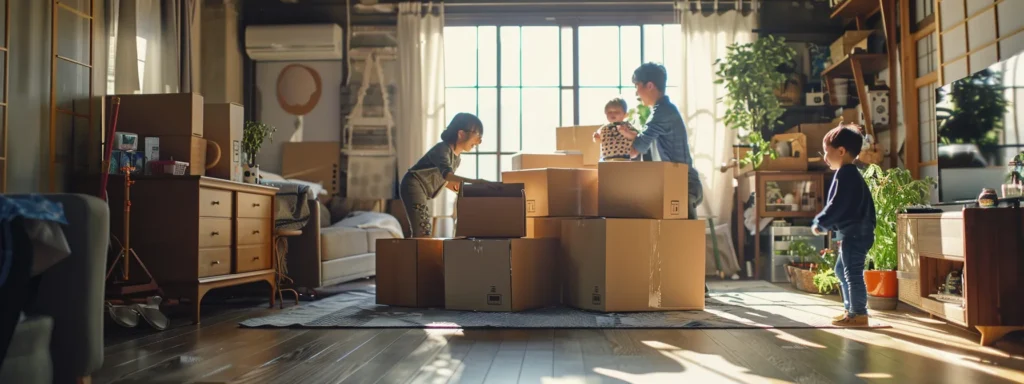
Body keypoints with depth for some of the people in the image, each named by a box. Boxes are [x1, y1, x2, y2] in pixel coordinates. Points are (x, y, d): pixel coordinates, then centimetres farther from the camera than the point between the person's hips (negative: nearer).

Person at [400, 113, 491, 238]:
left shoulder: (457, 158, 10)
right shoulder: (442, 149, -18)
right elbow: (446, 174, -36)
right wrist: (473, 181, -50)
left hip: (423, 193, 10)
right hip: (414, 186, -10)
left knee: (426, 234, 7)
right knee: (423, 234, -20)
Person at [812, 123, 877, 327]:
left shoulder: (845, 175, -16)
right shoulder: (850, 174, 18)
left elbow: (837, 205, -20)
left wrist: (821, 223, -11)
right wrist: (826, 223, 16)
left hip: (854, 232, -11)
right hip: (853, 232, 11)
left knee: (853, 273, -6)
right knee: (842, 271, 19)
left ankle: (859, 314, 1)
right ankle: (851, 310, 25)